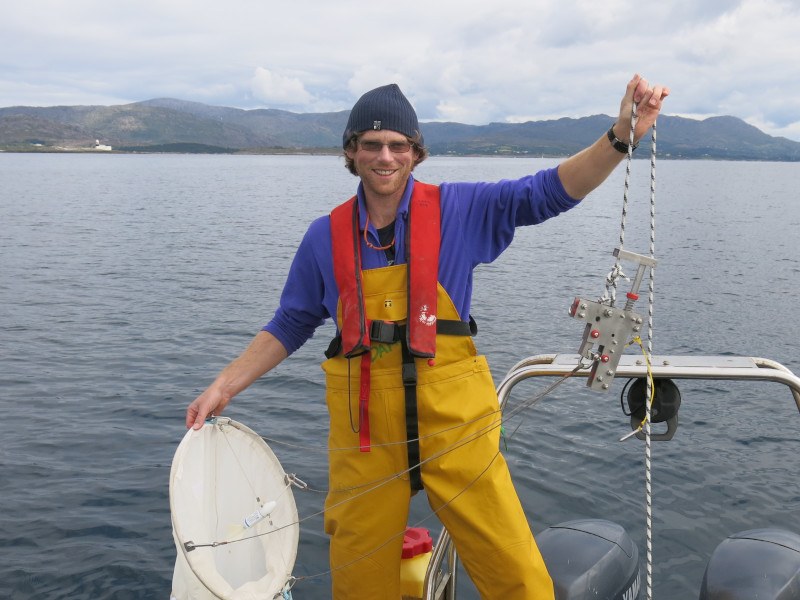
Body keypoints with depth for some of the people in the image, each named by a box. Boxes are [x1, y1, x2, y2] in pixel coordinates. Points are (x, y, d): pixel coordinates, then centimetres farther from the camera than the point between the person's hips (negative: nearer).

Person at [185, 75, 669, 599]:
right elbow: (291, 325, 13)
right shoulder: (327, 236, 4)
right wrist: (224, 387, 9)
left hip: (453, 418, -1)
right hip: (364, 427, 2)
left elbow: (549, 193, -9)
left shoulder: (458, 210, -1)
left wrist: (621, 137, -23)